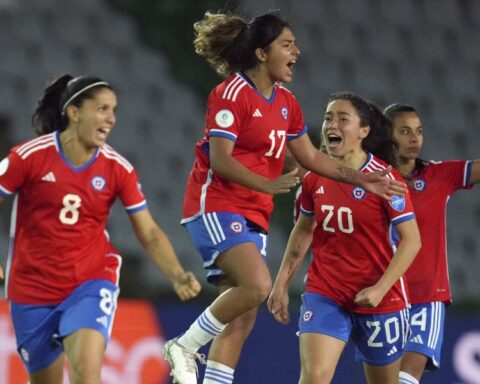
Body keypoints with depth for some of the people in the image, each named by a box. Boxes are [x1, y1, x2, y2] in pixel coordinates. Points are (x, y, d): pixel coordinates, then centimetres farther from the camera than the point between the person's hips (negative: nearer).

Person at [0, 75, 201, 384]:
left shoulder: (119, 169, -4)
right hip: (32, 287, 0)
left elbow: (149, 233, 0)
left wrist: (178, 276, -16)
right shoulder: (30, 157, -10)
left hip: (91, 283, 0)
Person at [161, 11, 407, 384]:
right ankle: (184, 346, -13)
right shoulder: (233, 94, -12)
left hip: (254, 214, 9)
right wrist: (268, 185, -32)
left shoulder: (286, 102, 13)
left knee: (242, 319, 2)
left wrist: (360, 178, 17)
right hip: (217, 205, -9)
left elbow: (311, 157, 23)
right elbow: (220, 160, -20)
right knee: (257, 284, -27)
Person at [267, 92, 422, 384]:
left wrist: (380, 288, -22)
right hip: (324, 294, 2)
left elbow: (412, 239, -13)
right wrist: (282, 284, 13)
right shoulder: (315, 177, 2)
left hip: (379, 298, -2)